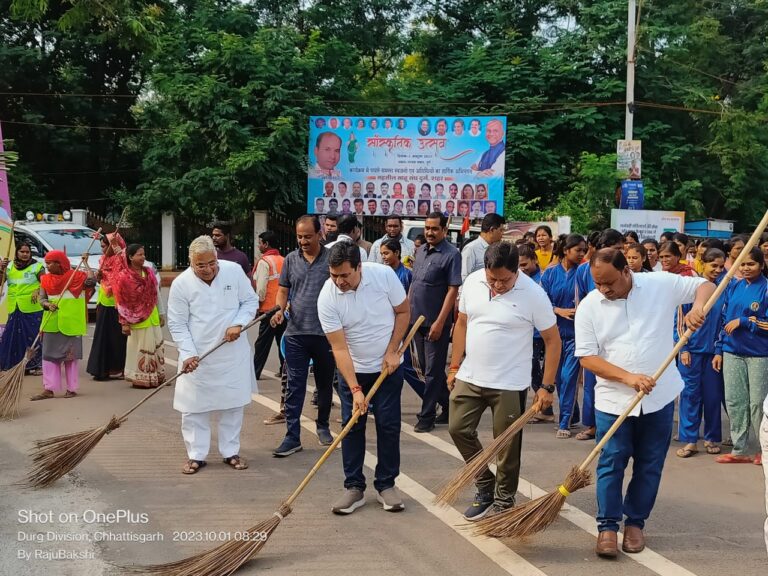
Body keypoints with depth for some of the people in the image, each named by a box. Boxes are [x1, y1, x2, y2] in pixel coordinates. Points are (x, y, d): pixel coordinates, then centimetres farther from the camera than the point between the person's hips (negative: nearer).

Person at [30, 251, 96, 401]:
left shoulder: (76, 276, -5)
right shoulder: (46, 279, 7)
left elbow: (91, 280, -20)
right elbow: (41, 298, 8)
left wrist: (85, 263, -11)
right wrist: (48, 305, -14)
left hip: (70, 323, -4)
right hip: (51, 324, 4)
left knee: (70, 356, 3)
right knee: (49, 355, 2)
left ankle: (71, 388, 11)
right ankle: (49, 389, 5)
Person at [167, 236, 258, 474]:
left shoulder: (233, 271, -9)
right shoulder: (181, 284, -12)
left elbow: (250, 301, 3)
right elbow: (177, 324, -6)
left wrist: (238, 323, -13)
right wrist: (188, 353, -16)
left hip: (232, 354, 2)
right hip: (197, 357, -1)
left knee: (233, 404, 11)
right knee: (193, 407, 3)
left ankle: (231, 452, 25)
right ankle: (196, 455, 17)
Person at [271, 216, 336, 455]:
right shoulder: (291, 259, 6)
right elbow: (283, 290, 12)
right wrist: (280, 310, -9)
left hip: (326, 334, -1)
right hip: (296, 334, 1)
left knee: (325, 384, 14)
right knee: (294, 386, -2)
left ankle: (323, 426, 33)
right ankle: (292, 437, 0)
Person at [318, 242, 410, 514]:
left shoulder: (384, 275, -20)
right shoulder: (327, 298, -21)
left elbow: (403, 312, -4)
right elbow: (339, 348, -20)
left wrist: (392, 351, -12)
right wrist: (355, 389, -25)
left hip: (388, 366, 0)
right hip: (352, 370, 0)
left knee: (388, 425, 1)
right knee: (352, 426, 1)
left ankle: (386, 485, 12)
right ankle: (354, 487, 10)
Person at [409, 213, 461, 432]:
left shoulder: (451, 254, -12)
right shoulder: (421, 251, 10)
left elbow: (453, 290, -16)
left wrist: (440, 322, -20)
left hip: (436, 323, -8)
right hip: (417, 320, 8)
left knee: (433, 371, 0)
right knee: (428, 368, 15)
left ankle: (426, 416, 6)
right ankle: (449, 407, 27)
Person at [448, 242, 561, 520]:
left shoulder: (533, 294, -16)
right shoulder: (472, 282, -3)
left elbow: (552, 340, -9)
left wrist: (547, 386, -11)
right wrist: (455, 367, 8)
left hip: (509, 384, -5)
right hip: (470, 377, 5)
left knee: (507, 445, 4)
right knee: (458, 429, 8)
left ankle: (504, 501, 21)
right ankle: (485, 486, 27)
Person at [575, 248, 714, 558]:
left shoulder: (661, 285, -5)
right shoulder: (589, 306, -7)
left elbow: (706, 285, 3)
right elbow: (587, 357, -8)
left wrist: (698, 305, -21)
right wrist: (629, 378, -20)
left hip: (659, 397, 1)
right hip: (614, 400, -1)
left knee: (650, 464, 9)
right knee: (611, 464, 0)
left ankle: (635, 523, 24)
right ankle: (607, 526, 11)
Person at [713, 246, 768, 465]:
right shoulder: (734, 286, 8)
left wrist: (742, 321, -14)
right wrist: (719, 350, 10)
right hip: (732, 353, 5)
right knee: (734, 402, 7)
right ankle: (740, 450, 16)